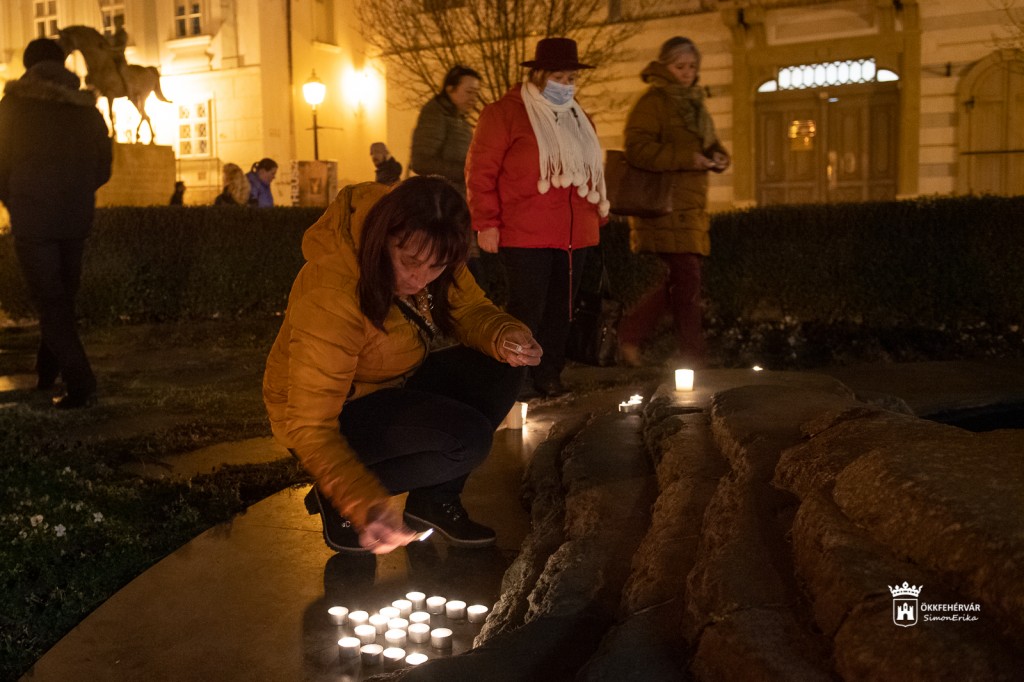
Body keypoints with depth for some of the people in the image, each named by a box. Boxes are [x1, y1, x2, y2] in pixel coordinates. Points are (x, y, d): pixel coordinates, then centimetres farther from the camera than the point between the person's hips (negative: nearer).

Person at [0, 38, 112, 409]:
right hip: (75, 219, 4)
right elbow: (102, 168, 9)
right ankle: (48, 371, 29)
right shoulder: (87, 109, 6)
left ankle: (80, 384, -10)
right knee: (63, 298, 18)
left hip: (32, 220, -4)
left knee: (51, 303, -1)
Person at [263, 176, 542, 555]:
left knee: (501, 371, -12)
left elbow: (472, 311, -4)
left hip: (393, 387, 8)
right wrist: (364, 504, -45)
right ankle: (334, 500, -6)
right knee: (468, 437, -27)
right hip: (336, 417, -7)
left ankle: (435, 499, 2)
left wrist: (506, 337, -28)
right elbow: (310, 425, -33)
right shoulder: (331, 296, -35)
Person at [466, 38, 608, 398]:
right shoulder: (504, 113, -4)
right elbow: (480, 171, -7)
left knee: (560, 309, 10)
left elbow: (592, 172, 25)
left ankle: (548, 375, 21)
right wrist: (486, 223, -11)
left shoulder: (578, 119, 18)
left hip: (574, 235, 7)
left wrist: (597, 216, 19)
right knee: (526, 311, -6)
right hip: (526, 236, -7)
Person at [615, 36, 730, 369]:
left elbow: (710, 143, 29)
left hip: (691, 206, 9)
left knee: (680, 280, 10)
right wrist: (687, 159, -23)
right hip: (665, 205, -9)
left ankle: (631, 331, 23)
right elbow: (637, 148, -19)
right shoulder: (652, 102, -7)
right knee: (687, 279, -8)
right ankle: (693, 360, 1)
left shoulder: (694, 103, 20)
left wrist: (718, 156, 5)